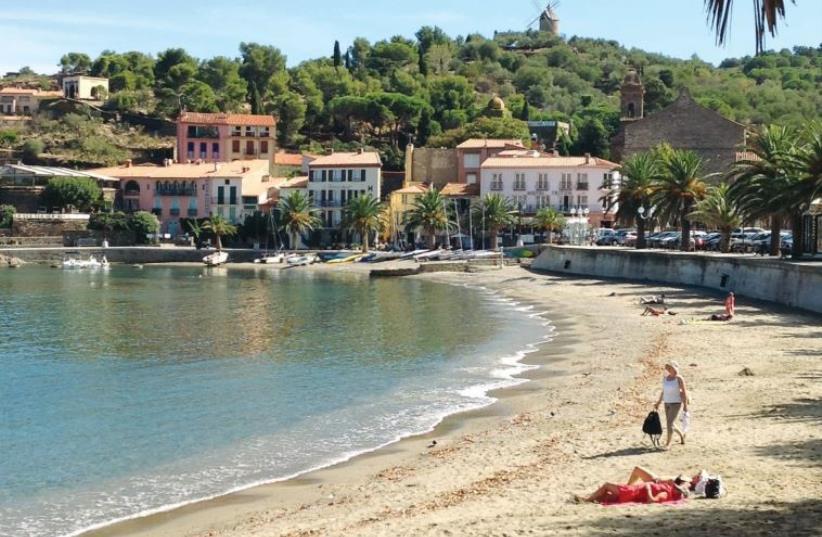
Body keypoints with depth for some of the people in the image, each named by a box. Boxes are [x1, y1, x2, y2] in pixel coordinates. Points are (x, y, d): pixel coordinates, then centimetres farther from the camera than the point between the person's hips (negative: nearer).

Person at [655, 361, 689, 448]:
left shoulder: (679, 378, -15)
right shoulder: (665, 378, 4)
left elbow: (684, 391, -14)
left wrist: (685, 405, -16)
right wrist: (658, 402, 13)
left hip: (676, 403, -7)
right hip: (667, 403, 7)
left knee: (670, 423, -13)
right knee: (670, 423, 15)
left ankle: (668, 444, -6)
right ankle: (681, 435, 42)